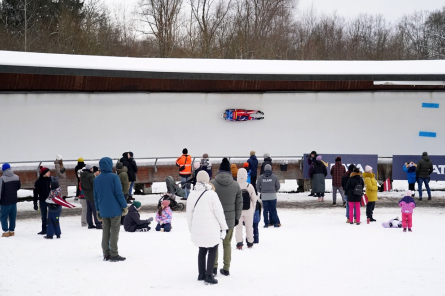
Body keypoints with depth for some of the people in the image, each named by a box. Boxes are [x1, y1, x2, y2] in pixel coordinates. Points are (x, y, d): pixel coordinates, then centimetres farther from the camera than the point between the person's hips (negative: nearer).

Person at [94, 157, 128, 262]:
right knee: (114, 231, -1)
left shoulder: (97, 179, 6)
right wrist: (124, 206, -2)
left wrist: (98, 210, 19)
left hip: (103, 210, 5)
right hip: (114, 210, -5)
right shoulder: (114, 177, -10)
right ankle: (114, 254, -3)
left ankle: (106, 254, 13)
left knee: (105, 231, 11)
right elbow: (119, 193, -11)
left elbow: (95, 196, 11)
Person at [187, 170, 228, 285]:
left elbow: (189, 213, 8)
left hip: (197, 228, 5)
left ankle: (201, 273, 21)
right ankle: (209, 275, 1)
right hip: (211, 228, -5)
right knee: (212, 250, 6)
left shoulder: (192, 194, 1)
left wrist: (191, 228, 19)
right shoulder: (211, 194, -14)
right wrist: (224, 227, 1)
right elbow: (219, 212, -11)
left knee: (202, 250, 19)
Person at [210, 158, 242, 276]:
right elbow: (239, 204, 2)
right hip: (230, 220, 2)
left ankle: (214, 266, 12)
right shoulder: (236, 185, -4)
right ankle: (226, 269, 16)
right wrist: (237, 218, 15)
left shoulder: (212, 184, -11)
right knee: (227, 244, 14)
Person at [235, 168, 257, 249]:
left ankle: (239, 243, -1)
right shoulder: (249, 186, -9)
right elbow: (254, 199, -2)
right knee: (249, 226, 14)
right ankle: (250, 243, 21)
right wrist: (253, 209, 11)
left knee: (238, 226, 8)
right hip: (248, 210, 1)